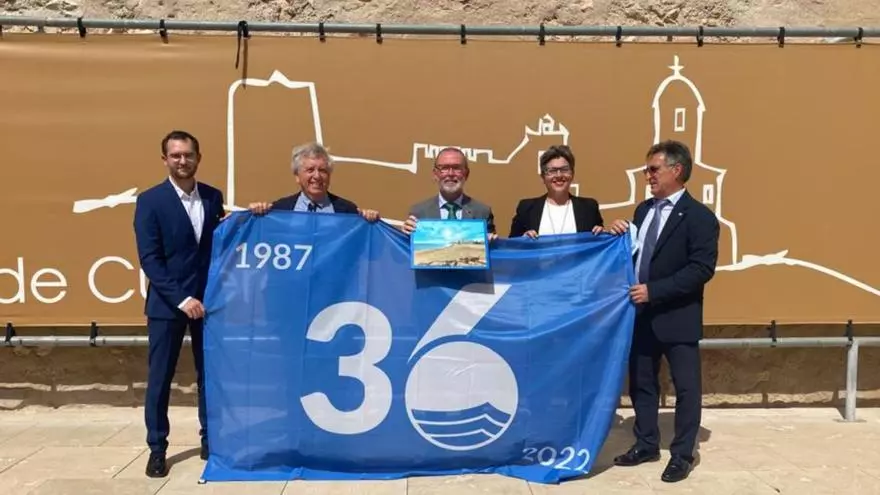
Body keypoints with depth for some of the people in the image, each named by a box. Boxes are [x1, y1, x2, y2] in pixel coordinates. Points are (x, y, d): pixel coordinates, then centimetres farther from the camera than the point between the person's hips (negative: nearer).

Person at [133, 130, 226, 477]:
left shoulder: (213, 197, 6)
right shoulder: (150, 200, -5)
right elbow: (149, 258, -11)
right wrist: (181, 298, -17)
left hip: (208, 300, 3)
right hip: (167, 303, -3)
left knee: (211, 374, 10)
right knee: (160, 378, 5)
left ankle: (210, 440, 26)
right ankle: (157, 448, 20)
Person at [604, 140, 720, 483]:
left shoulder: (699, 216, -10)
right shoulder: (644, 209, 12)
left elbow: (702, 269, -19)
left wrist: (654, 291, -23)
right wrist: (620, 236, -5)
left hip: (677, 318, -7)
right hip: (641, 314, 7)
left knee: (686, 388, 6)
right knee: (641, 384, 15)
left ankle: (682, 455, 20)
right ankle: (646, 444, 31)